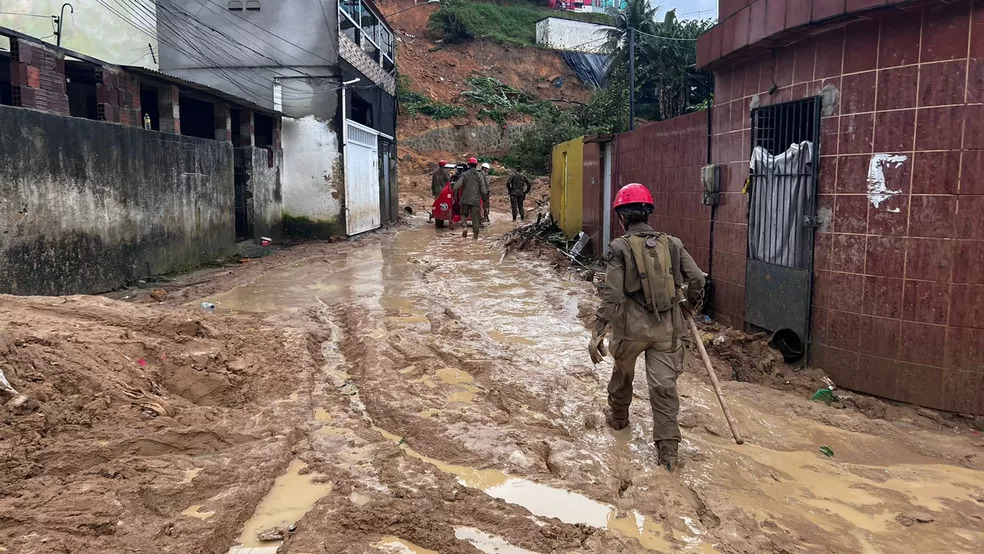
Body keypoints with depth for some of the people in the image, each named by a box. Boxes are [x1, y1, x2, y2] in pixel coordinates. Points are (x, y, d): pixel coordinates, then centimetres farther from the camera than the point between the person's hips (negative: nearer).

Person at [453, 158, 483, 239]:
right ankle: (476, 236, 7)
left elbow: (456, 187, -12)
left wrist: (456, 198, -1)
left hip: (465, 199, -1)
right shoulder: (479, 176, 1)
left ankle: (465, 226, -9)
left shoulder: (464, 175, -4)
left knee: (464, 214, 18)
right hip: (476, 200, 1)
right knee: (475, 217, 6)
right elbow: (482, 190, 0)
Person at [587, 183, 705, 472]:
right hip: (668, 326, 2)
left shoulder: (620, 247, -9)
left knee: (622, 373, 23)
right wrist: (691, 302, 21)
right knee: (664, 384, 4)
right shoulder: (672, 243, 2)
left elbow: (612, 295, -14)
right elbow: (696, 279, 0)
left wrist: (597, 332, -12)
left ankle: (618, 417, 47)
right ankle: (668, 448, 2)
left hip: (632, 325, -2)